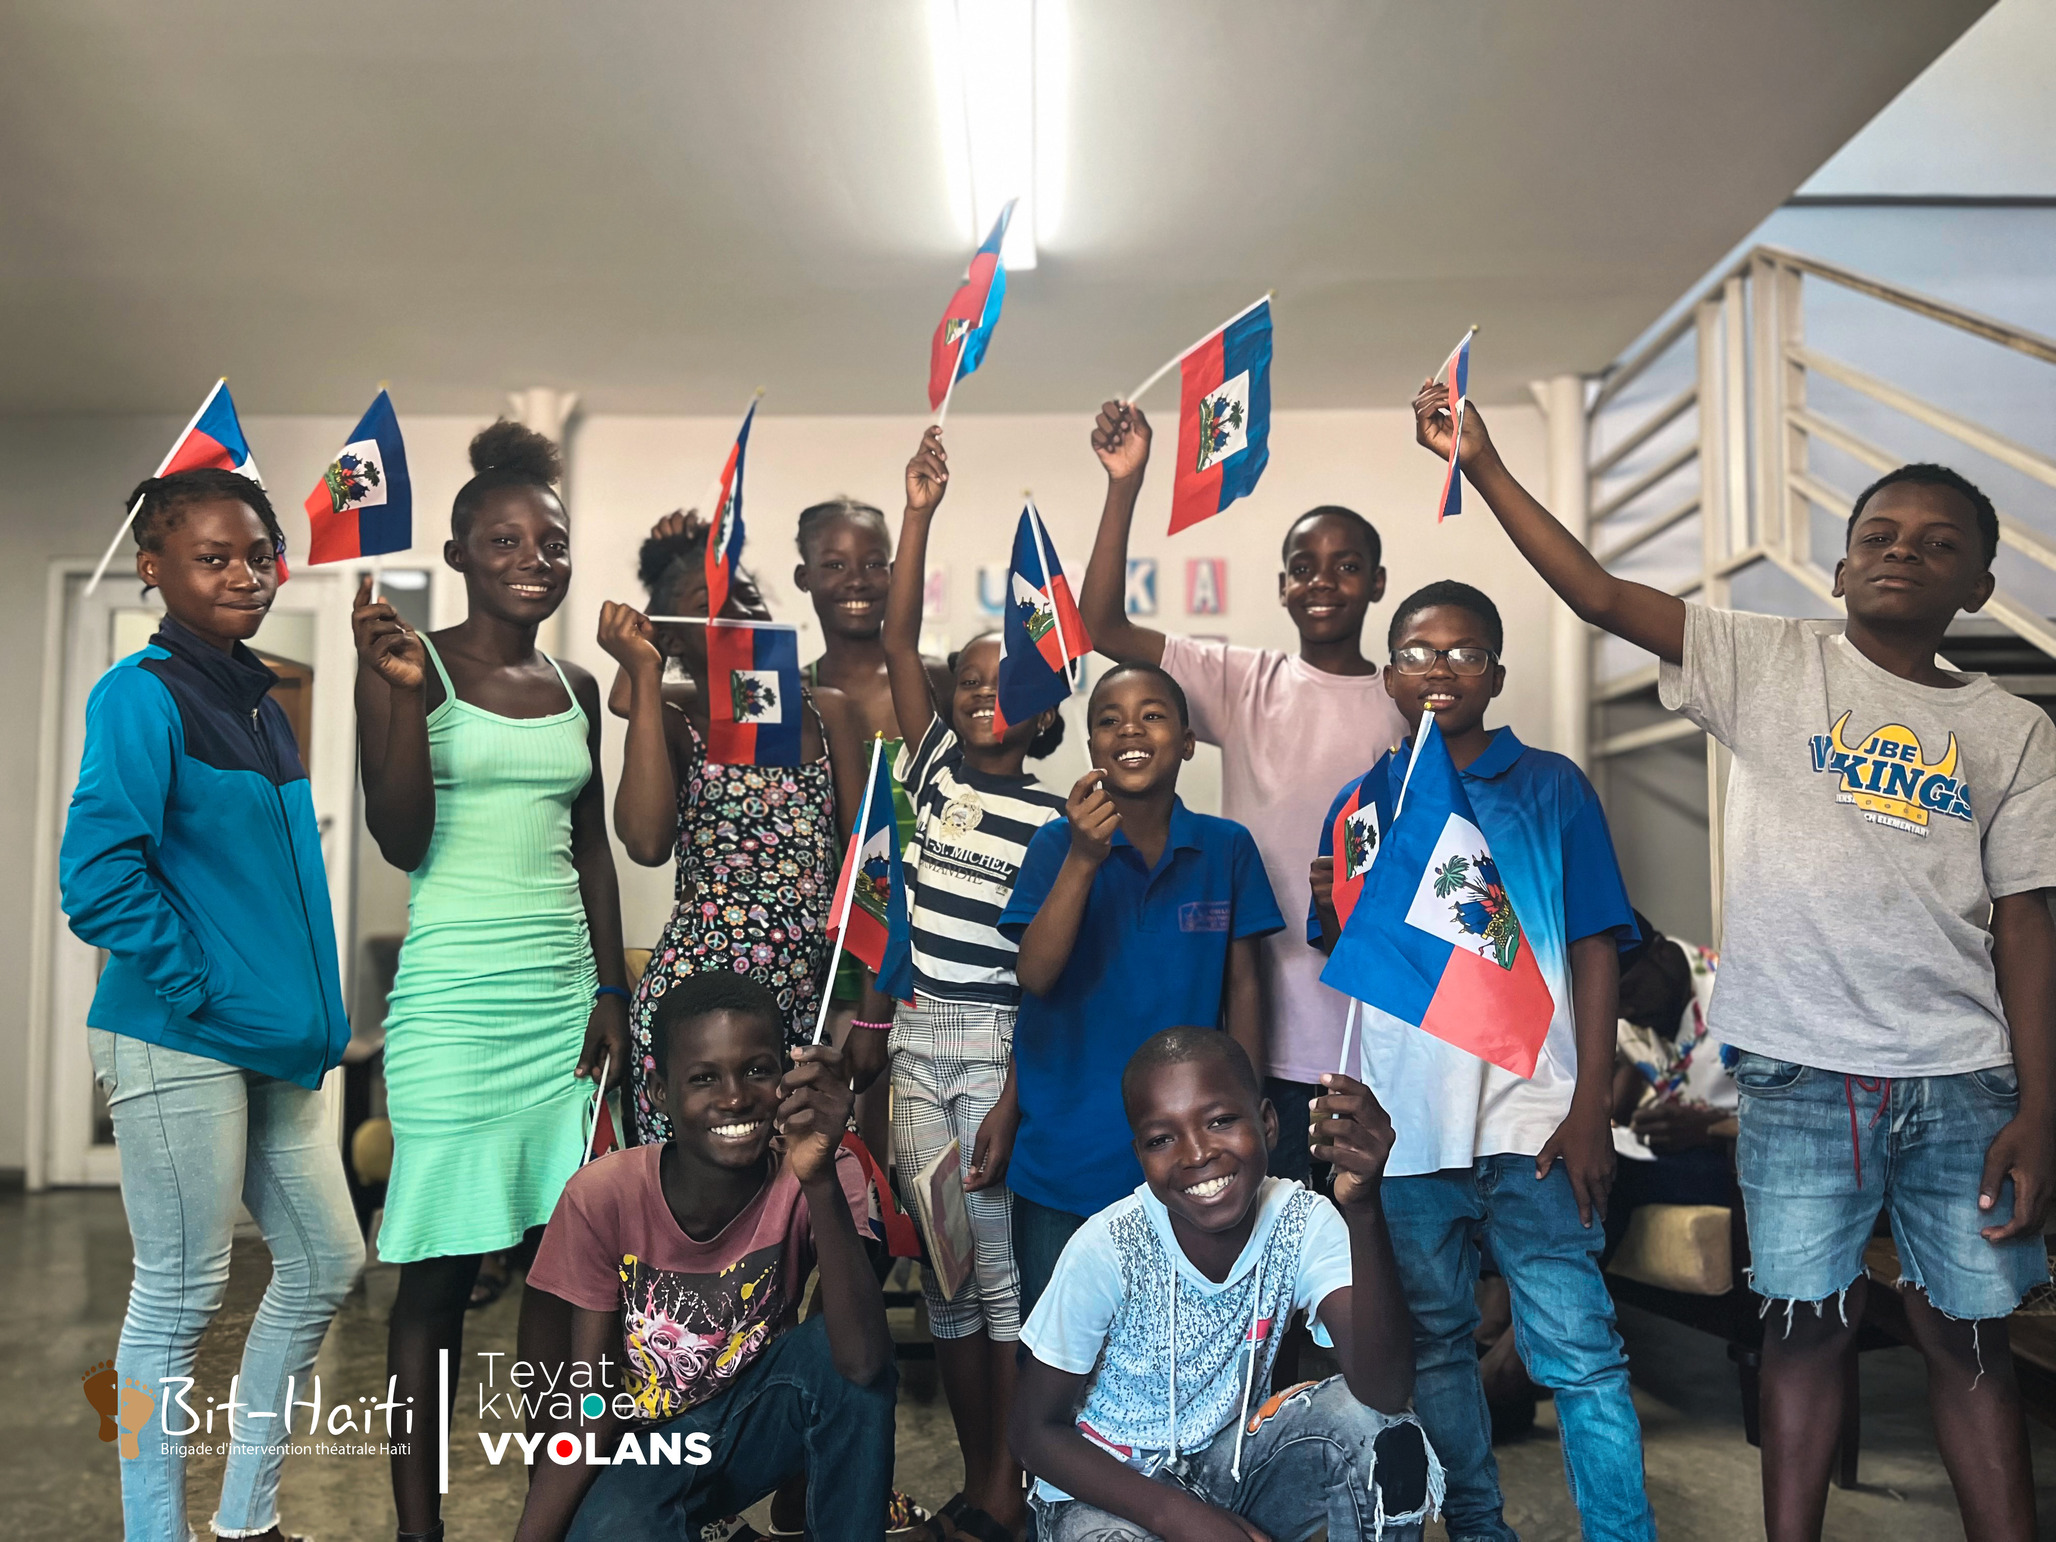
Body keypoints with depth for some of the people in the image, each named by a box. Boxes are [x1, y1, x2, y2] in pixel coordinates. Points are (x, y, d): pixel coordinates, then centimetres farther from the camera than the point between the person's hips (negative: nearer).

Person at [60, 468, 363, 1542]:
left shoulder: (259, 700, 12)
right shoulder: (142, 696, -12)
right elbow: (97, 880, -21)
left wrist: (307, 1013, 12)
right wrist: (197, 990, -15)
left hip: (271, 1043, 8)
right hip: (176, 1046, -8)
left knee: (326, 1262, 14)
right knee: (179, 1296, 3)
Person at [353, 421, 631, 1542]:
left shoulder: (575, 686, 12)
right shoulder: (410, 664, -2)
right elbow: (402, 842, -9)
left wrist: (612, 991, 9)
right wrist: (400, 689, -19)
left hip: (568, 994, 5)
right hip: (455, 995, -4)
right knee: (441, 1263, 2)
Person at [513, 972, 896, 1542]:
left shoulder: (817, 1175, -20)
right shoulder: (603, 1195, -19)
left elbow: (862, 1363, -35)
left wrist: (820, 1182, -46)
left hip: (759, 1421, 1)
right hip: (646, 1441, -1)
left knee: (841, 1350, -30)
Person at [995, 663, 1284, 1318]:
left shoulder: (1227, 848, 0)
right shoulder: (1058, 843, -3)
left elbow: (1243, 986, 4)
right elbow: (1034, 976, -13)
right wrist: (1084, 859, -24)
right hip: (1065, 1155, 0)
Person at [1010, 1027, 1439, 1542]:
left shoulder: (1302, 1223, -17)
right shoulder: (1108, 1252, -23)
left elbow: (1383, 1393, -30)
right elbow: (1037, 1430, -12)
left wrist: (1362, 1207, -42)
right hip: (1108, 1485, -2)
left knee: (1371, 1423, -23)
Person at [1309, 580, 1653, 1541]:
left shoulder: (1550, 787, 2)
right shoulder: (1361, 804, 8)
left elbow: (1597, 948, -1)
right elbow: (1343, 963, 10)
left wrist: (1591, 1107, -8)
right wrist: (1332, 914, -13)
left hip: (1530, 1113, -3)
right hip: (1405, 1121, 3)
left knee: (1577, 1349, -4)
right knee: (1436, 1344, 14)